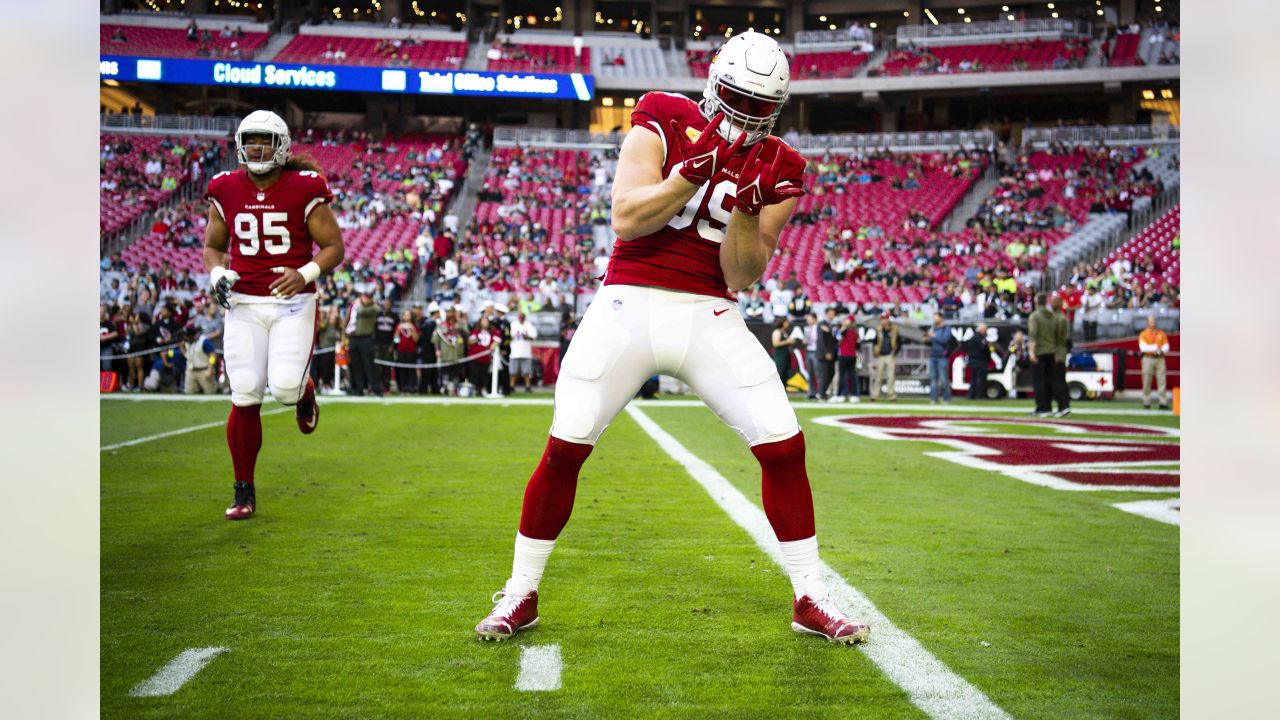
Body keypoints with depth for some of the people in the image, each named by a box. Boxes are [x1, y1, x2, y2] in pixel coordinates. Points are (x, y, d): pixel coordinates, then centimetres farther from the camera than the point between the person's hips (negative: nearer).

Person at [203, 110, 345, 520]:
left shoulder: (305, 190, -6)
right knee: (245, 400, -2)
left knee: (285, 388, -17)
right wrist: (217, 274, -5)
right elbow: (213, 245, 16)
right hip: (244, 305, 2)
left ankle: (305, 392, 25)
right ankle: (244, 493, 11)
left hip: (293, 304, -2)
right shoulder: (226, 190, 4)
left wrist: (305, 274, -20)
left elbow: (334, 247, -2)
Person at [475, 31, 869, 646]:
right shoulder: (663, 125, -1)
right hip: (628, 306, -2)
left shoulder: (777, 170, 5)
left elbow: (742, 277, -1)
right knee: (564, 449, -6)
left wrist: (748, 206, -17)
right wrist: (696, 168, -22)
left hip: (709, 319, 2)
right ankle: (519, 595, 11)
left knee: (785, 448, -7)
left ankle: (809, 600, 9)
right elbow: (626, 219, -13)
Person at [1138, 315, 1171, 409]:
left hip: (1160, 359, 2)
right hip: (1148, 359, -2)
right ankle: (1146, 402, 2)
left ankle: (1163, 402, -6)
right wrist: (1155, 348, -18)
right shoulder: (1143, 334, 4)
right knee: (1147, 381, -3)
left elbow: (1166, 346, 8)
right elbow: (1143, 347, -10)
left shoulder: (1161, 333, 13)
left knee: (1162, 380, -5)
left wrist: (1161, 351, -13)